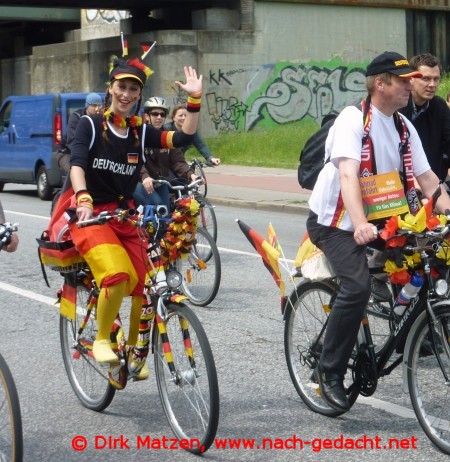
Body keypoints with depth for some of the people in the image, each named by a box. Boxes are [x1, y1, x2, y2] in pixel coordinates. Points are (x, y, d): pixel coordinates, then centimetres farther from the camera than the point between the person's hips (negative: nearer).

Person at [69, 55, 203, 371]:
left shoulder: (141, 131, 8)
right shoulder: (90, 125, -3)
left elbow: (183, 138, -4)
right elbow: (77, 164, -17)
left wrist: (195, 100, -15)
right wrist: (83, 199, -35)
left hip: (125, 217, 5)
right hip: (90, 215, -5)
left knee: (144, 286, -6)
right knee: (117, 276, -29)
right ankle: (101, 341, -7)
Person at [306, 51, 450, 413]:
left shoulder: (404, 127, 5)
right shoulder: (353, 119, -18)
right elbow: (348, 175, -30)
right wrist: (360, 225, -44)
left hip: (380, 218, 7)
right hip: (335, 220, -7)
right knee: (358, 287, -27)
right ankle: (330, 371, -15)